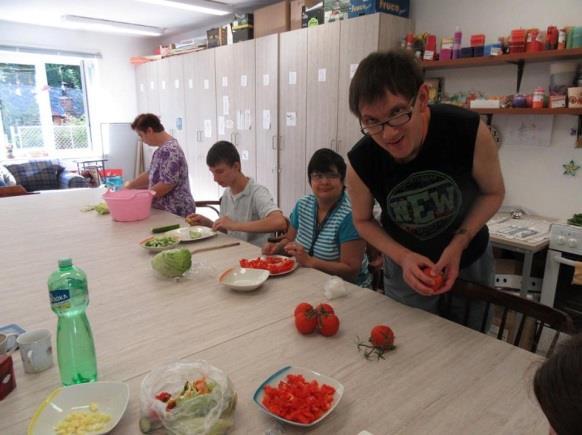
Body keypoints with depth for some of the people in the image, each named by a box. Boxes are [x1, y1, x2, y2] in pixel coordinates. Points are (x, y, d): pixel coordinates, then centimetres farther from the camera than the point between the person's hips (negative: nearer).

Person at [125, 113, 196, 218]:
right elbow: (151, 174, 22)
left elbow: (166, 184, -24)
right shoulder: (162, 149, 12)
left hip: (175, 213, -9)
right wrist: (130, 185, 11)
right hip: (165, 211, 9)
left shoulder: (170, 150, -20)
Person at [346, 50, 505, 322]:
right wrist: (403, 257, -21)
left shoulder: (470, 131, -29)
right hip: (405, 268, 0)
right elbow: (363, 221, -7)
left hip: (470, 262, 1)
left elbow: (493, 192, -10)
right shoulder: (360, 162, -26)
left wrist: (459, 243, -23)